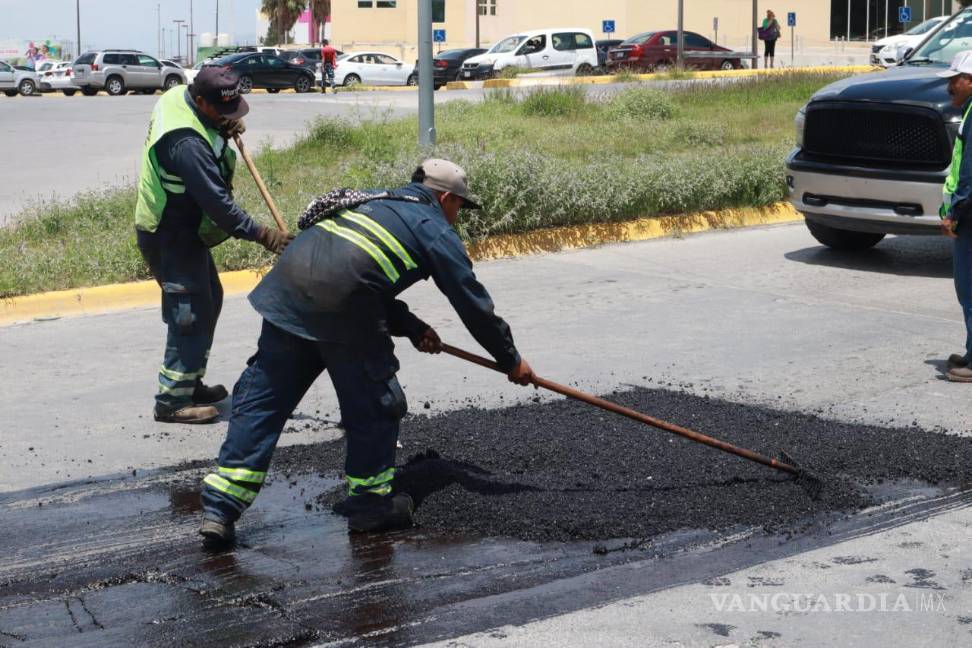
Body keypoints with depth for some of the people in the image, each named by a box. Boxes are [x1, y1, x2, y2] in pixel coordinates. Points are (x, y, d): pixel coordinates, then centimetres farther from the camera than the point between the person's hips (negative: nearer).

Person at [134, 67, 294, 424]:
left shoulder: (178, 96, -1)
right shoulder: (186, 143, -31)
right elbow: (217, 202, -30)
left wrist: (230, 125, -4)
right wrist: (261, 235, -27)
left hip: (183, 230, 11)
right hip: (170, 239, -11)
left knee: (209, 300, 19)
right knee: (191, 314, -7)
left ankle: (191, 384, 29)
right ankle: (173, 400, 0)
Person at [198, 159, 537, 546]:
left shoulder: (377, 203, 33)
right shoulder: (436, 231, 12)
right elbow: (474, 304, 14)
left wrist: (411, 327, 35)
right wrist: (511, 360, 25)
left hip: (286, 289, 7)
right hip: (342, 308, -7)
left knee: (262, 397, 9)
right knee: (374, 405, 11)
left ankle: (220, 507, 6)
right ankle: (370, 504, 21)